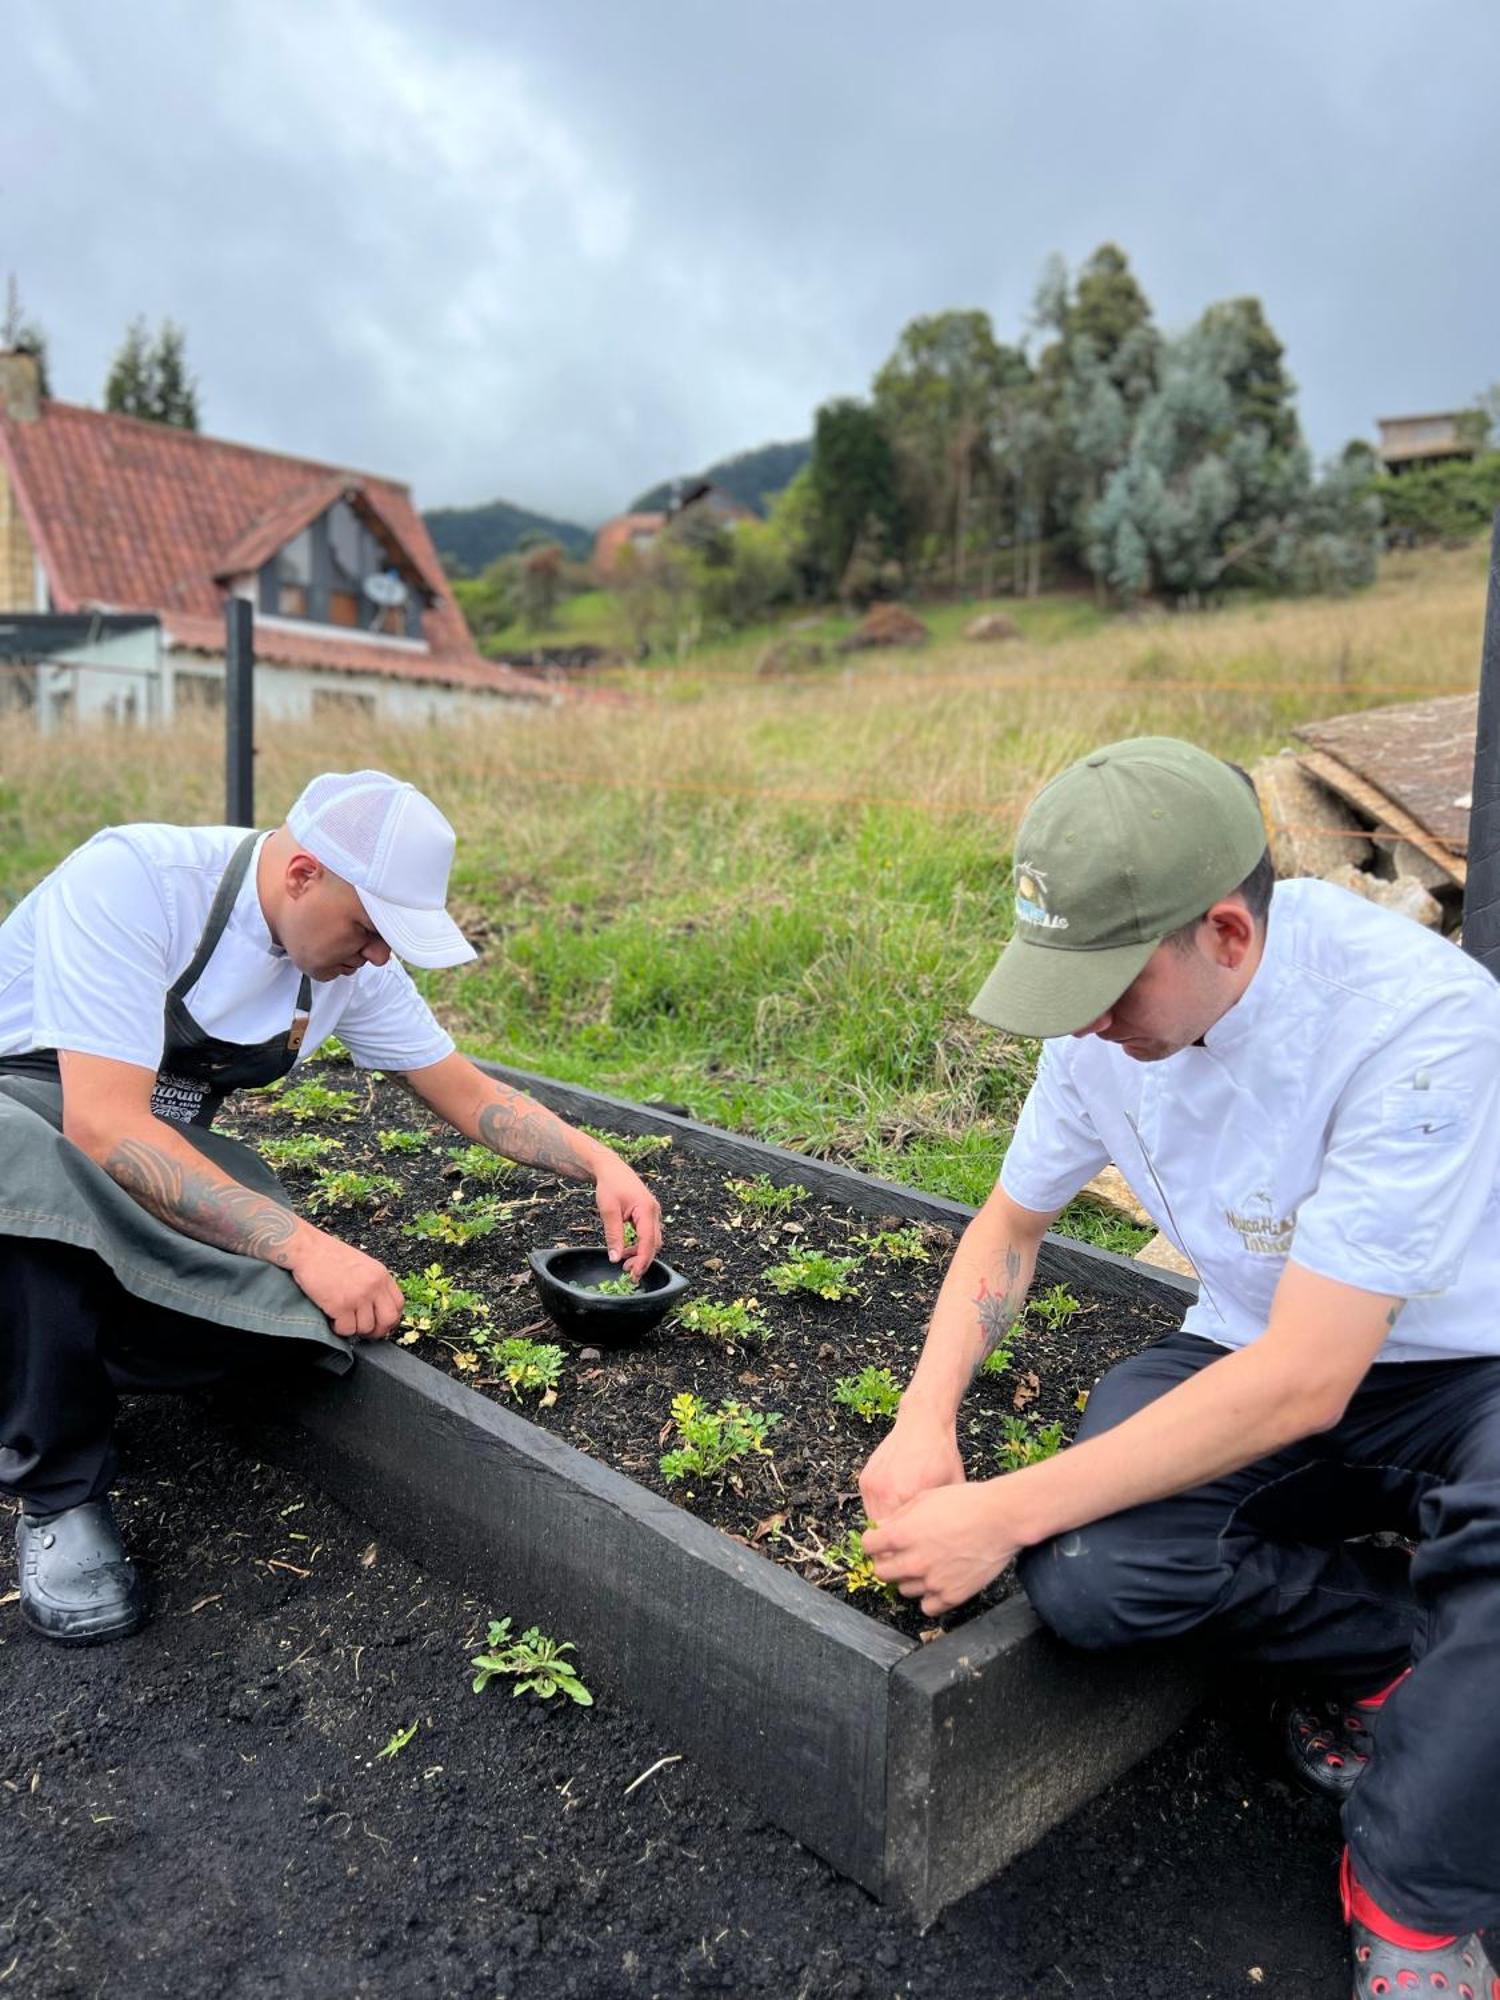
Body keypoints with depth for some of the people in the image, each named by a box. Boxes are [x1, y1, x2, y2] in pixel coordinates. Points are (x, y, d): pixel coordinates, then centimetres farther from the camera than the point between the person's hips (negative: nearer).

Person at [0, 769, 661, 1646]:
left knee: (301, 1301, -25)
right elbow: (104, 1123, -36)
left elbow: (469, 1093, 1)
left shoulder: (354, 956, -8)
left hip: (164, 1156, 5)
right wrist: (303, 1244, -42)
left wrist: (601, 1161, -14)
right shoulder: (131, 879, -28)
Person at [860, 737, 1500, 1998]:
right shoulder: (1109, 1010, -10)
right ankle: (1395, 1642, 3)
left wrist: (1001, 1515, -28)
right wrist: (926, 1419, -11)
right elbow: (1013, 1223, 5)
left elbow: (1305, 1383, -31)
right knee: (1084, 1577, -25)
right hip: (1247, 1350, 4)